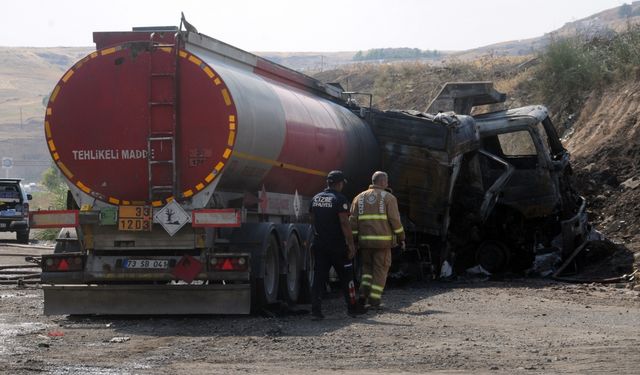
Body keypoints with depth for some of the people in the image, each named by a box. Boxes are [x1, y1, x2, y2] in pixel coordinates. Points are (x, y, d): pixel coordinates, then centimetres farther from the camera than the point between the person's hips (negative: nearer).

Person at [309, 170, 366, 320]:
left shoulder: (316, 199, 9)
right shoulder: (339, 200, -12)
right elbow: (344, 223, -17)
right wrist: (351, 244, -13)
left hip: (319, 244, 5)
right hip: (337, 245, -5)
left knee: (319, 277, 4)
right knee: (346, 276, 8)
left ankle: (316, 310, -3)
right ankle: (352, 307, 17)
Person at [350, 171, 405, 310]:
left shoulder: (359, 198, 11)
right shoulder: (388, 198, 0)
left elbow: (353, 221, 6)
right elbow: (395, 220, -6)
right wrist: (401, 238, 2)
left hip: (365, 241, 3)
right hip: (383, 241, -3)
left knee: (367, 267, 19)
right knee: (380, 270, 4)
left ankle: (364, 292, -1)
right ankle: (374, 300, -1)